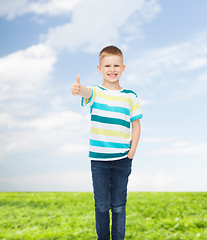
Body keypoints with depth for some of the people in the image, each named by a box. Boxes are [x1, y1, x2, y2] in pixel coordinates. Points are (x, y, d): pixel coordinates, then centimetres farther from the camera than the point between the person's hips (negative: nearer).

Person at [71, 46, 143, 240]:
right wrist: (79, 90, -50)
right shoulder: (96, 92, 0)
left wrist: (133, 149, -3)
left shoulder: (130, 96, 5)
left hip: (122, 159, 1)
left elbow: (136, 125, 9)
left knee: (119, 205, 9)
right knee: (101, 205, 9)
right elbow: (87, 93, -25)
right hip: (98, 158, -1)